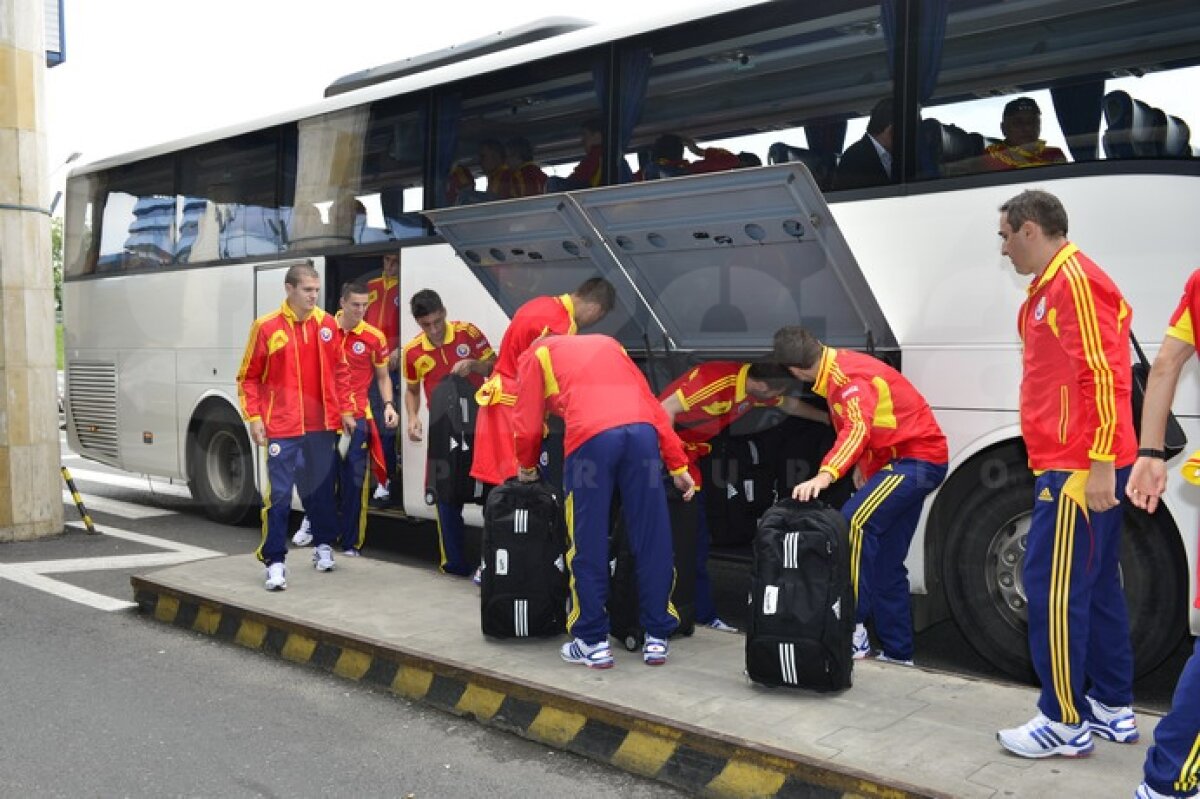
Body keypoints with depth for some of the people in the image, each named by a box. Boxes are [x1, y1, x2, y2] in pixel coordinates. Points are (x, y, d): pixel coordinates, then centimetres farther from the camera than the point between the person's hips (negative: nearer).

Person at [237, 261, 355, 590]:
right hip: (281, 427, -4)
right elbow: (248, 377, -1)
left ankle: (324, 545, 34)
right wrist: (254, 417, -8)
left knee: (323, 487, 16)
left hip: (322, 425, 4)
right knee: (279, 494, -4)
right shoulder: (266, 327, -6)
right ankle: (275, 561, 3)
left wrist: (345, 410, 8)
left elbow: (339, 370, 13)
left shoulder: (327, 324, 4)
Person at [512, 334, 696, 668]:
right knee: (652, 540, 10)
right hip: (641, 430, 4)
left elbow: (528, 424, 18)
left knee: (589, 545, 7)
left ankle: (593, 642, 14)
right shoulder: (607, 343, 36)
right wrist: (678, 466, 25)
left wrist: (526, 468, 37)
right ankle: (656, 638, 17)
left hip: (591, 436, -3)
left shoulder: (536, 354, 27)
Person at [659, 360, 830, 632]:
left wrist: (830, 419, 31)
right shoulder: (718, 381, -26)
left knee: (696, 534, 6)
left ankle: (702, 613, 9)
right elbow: (666, 409, -30)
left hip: (690, 452, 9)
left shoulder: (756, 390, 1)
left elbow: (791, 405, 21)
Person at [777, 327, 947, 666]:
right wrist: (861, 467, 20)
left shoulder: (847, 375, -23)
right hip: (911, 460, 11)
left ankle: (853, 627, -25)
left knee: (855, 522, -27)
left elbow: (858, 428, -39)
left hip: (917, 461, -11)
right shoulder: (838, 369, 7)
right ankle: (897, 649, 16)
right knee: (886, 560, 10)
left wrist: (825, 475, -51)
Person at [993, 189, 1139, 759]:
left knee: (1052, 586, -7)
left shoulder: (1076, 281, -12)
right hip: (1075, 465, 10)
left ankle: (1065, 723, 2)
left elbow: (1105, 376, -19)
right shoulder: (1048, 288, 18)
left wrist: (1100, 465, -21)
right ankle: (1113, 710, 23)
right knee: (1094, 584, 14)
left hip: (1080, 469, -10)